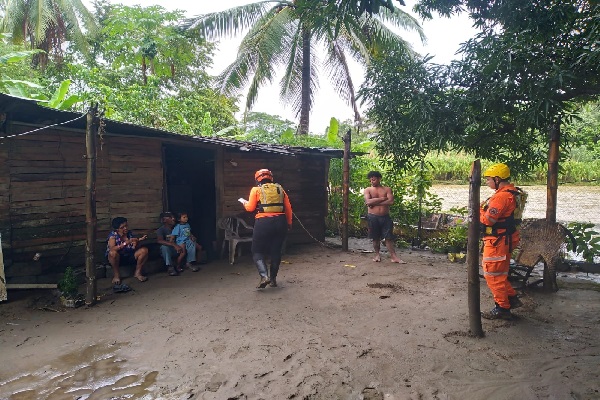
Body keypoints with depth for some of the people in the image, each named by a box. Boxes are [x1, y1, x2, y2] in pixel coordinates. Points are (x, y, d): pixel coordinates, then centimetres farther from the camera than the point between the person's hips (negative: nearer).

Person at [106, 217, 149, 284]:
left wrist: (138, 241, -25)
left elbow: (136, 249, -2)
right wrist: (126, 243, -38)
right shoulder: (113, 234, -13)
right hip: (117, 258, -4)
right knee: (113, 253, -37)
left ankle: (137, 273, -4)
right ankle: (116, 275, -15)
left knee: (144, 250, -16)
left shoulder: (130, 233, -1)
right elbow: (112, 249, -30)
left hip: (129, 257, 4)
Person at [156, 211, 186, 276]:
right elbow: (159, 241, -30)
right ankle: (170, 267, -30)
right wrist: (174, 245, -41)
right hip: (166, 251, -5)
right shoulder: (161, 230, -12)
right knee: (164, 246, -34)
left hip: (174, 250, 5)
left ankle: (177, 266, -9)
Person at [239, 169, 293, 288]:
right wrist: (289, 223, 21)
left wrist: (244, 202, 20)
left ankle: (264, 276, -10)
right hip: (280, 222, 4)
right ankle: (273, 278, 20)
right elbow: (288, 208, 11)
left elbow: (250, 208, 0)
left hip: (263, 222, -3)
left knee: (257, 251, 8)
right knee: (276, 251, 14)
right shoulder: (280, 189, 12)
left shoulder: (256, 190, 3)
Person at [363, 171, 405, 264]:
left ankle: (394, 256, 4)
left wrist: (374, 202, -13)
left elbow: (391, 201, -11)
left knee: (389, 237, 2)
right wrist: (382, 198, -12)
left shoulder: (387, 189, 4)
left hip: (385, 217, 0)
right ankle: (377, 254, 24)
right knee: (375, 238, 9)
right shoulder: (368, 190, 3)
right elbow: (368, 202, -15)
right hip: (373, 217, 0)